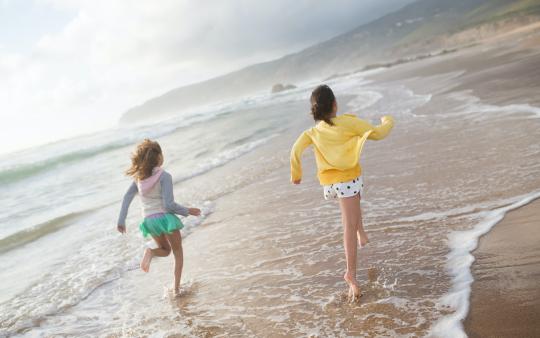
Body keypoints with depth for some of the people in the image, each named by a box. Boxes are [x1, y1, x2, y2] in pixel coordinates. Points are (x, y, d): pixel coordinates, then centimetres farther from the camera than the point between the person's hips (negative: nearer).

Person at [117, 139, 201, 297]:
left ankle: (150, 252, -7)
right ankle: (177, 288, 8)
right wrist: (187, 211, -5)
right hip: (165, 217, -5)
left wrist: (121, 221, 7)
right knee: (178, 253, 15)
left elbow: (127, 197, 3)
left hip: (149, 221, 5)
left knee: (165, 250, 26)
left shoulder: (139, 176, 4)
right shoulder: (164, 176, -14)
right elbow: (168, 204, -18)